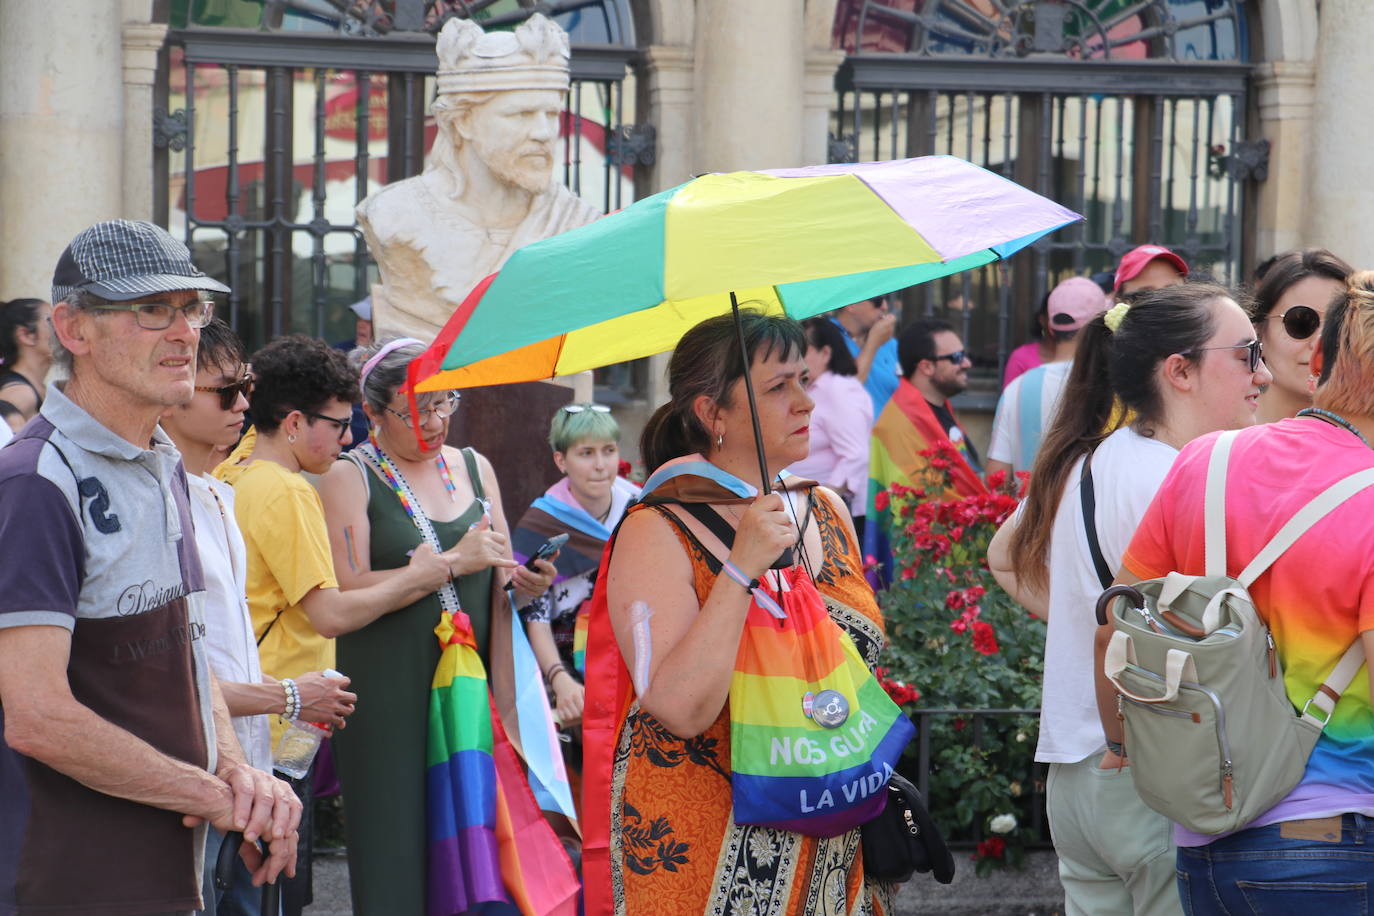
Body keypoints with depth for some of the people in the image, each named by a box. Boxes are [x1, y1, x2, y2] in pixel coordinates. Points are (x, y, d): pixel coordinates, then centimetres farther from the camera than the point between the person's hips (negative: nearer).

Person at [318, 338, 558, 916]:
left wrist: (525, 586, -3)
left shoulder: (473, 468, 14)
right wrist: (451, 562, -16)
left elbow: (500, 578, 20)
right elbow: (348, 591, -12)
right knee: (397, 854, -5)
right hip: (387, 690, -4)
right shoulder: (349, 478, -1)